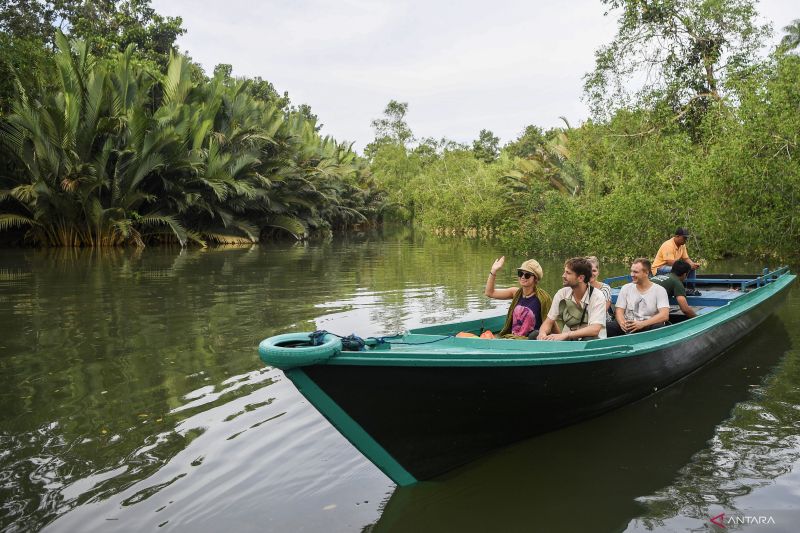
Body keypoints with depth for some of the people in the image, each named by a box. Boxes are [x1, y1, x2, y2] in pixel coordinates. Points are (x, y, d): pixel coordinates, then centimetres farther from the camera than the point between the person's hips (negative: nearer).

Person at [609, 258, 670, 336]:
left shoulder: (659, 290, 1)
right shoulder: (626, 288, 11)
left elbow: (664, 315, -11)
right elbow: (619, 311, 5)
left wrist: (642, 324, -25)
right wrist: (622, 323, -20)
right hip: (629, 327, 1)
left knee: (659, 328, -36)